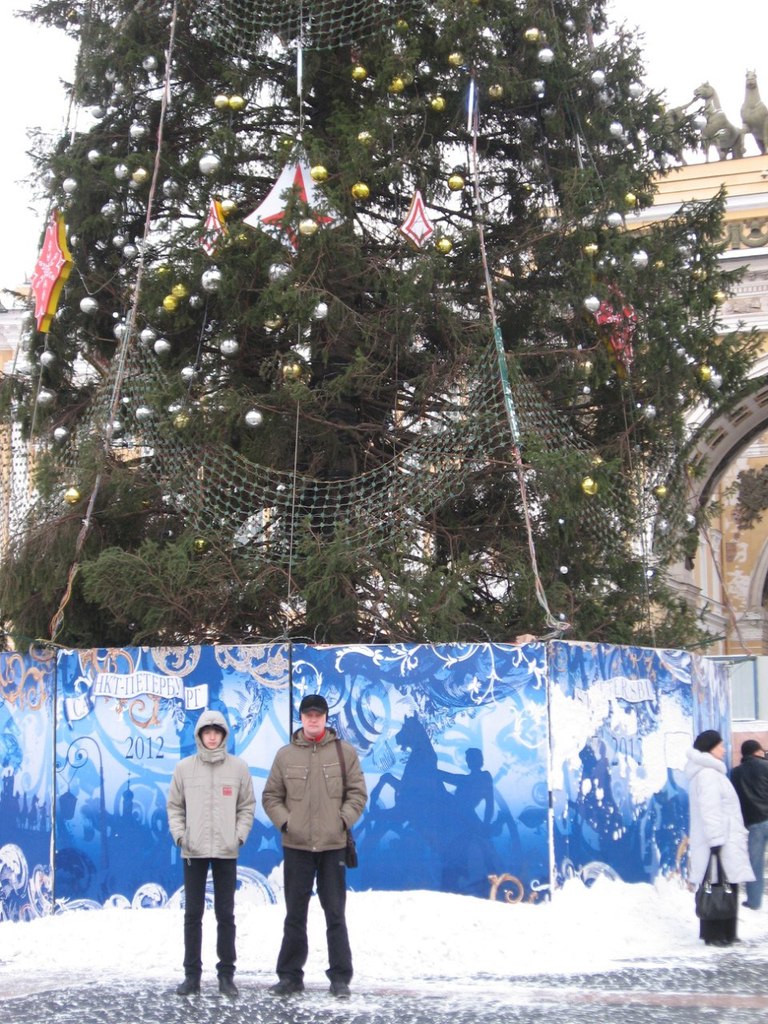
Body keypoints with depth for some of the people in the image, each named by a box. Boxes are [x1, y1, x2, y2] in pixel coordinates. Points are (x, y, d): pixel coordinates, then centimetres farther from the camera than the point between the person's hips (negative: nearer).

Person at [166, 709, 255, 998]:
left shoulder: (238, 767, 2)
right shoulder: (185, 767, 3)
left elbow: (247, 806, 6)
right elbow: (174, 806, 7)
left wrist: (239, 835, -5)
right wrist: (180, 835, -5)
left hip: (226, 851, 0)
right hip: (193, 851, 0)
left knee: (225, 914, 5)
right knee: (193, 914, 5)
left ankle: (226, 974, 12)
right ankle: (192, 974, 12)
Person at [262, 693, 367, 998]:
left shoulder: (344, 752, 3)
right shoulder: (285, 755, 5)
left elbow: (357, 793, 3)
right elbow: (271, 796, 9)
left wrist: (343, 820, -10)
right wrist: (284, 821, -6)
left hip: (333, 846, -1)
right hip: (296, 846, 1)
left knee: (335, 915, 3)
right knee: (295, 915, 9)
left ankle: (340, 977, 9)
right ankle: (290, 975, 15)